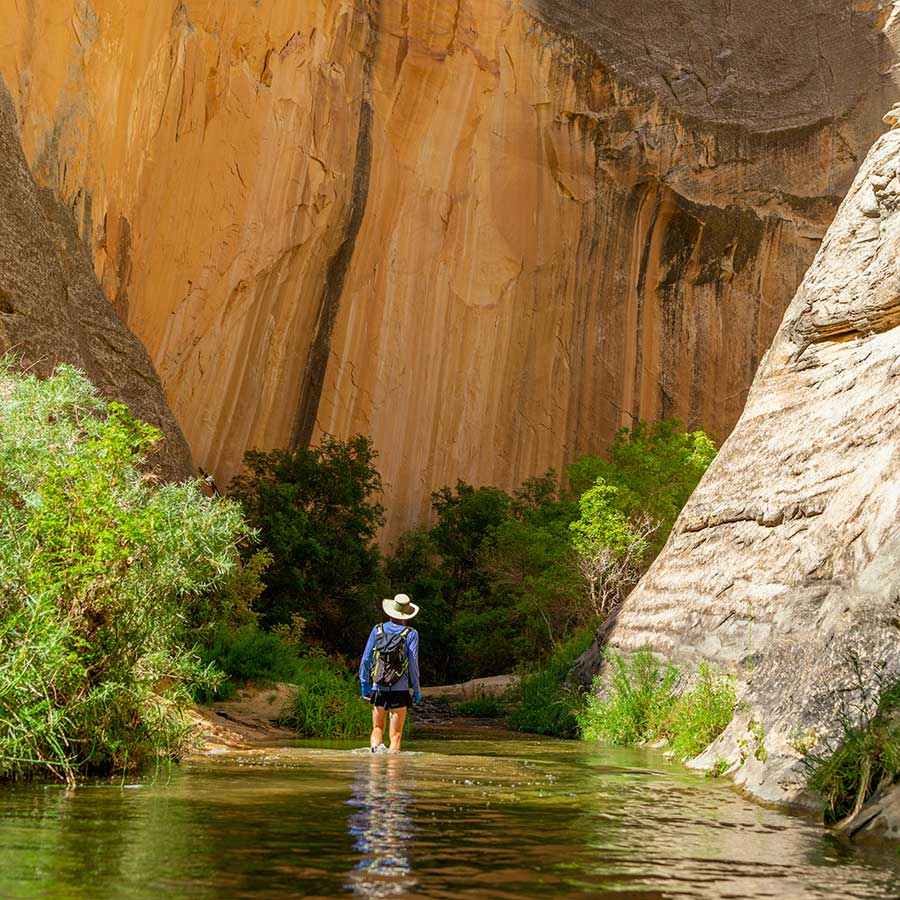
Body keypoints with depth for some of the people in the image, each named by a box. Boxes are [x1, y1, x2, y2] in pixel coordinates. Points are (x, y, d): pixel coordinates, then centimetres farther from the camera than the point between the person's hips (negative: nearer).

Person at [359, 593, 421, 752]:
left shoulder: (378, 630, 6)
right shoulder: (411, 633, -1)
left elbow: (365, 659, 5)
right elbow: (413, 663, -5)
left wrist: (365, 685, 13)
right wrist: (416, 690, 3)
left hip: (378, 688, 2)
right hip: (400, 690, -2)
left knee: (377, 728, 15)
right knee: (396, 733, 4)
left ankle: (376, 746, -11)